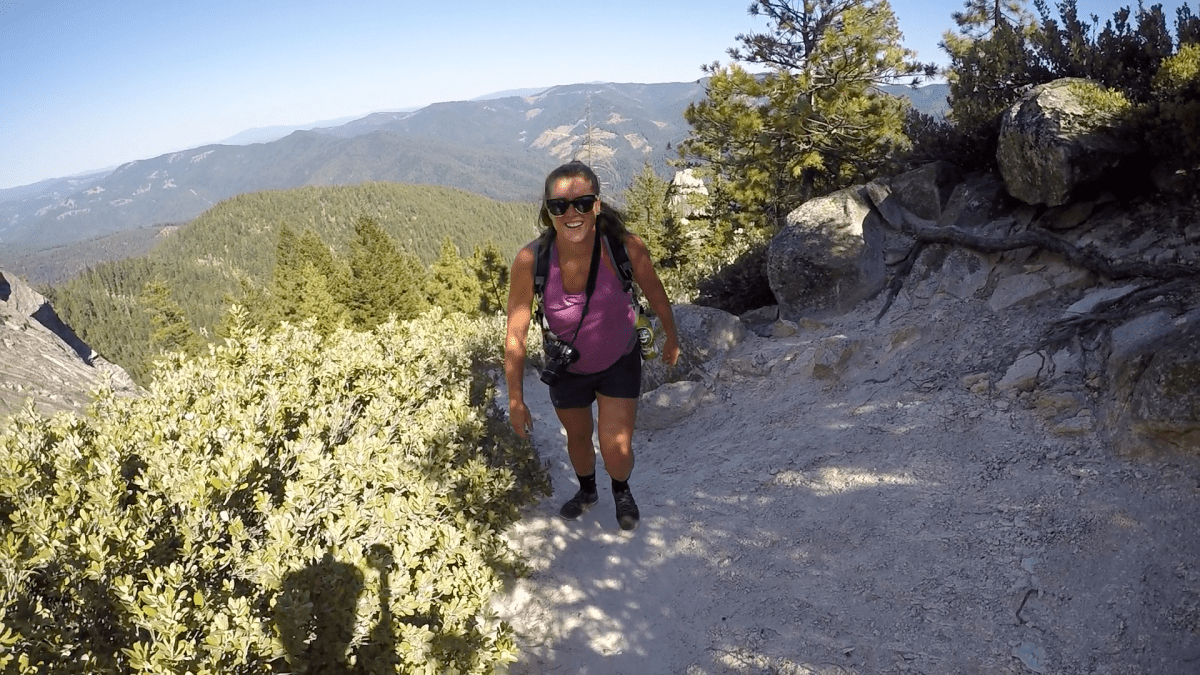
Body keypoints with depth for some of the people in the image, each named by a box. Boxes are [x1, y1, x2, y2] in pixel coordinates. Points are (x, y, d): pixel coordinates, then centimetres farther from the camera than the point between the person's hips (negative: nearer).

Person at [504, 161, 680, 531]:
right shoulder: (530, 260, -30)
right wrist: (516, 400, -14)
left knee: (617, 452, -4)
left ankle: (622, 490, 36)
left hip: (620, 363, -1)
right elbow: (516, 335, -19)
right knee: (578, 438, 24)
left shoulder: (626, 248, -30)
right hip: (567, 367, 1)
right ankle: (587, 491, 59)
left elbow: (655, 294, -9)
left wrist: (672, 338, 7)